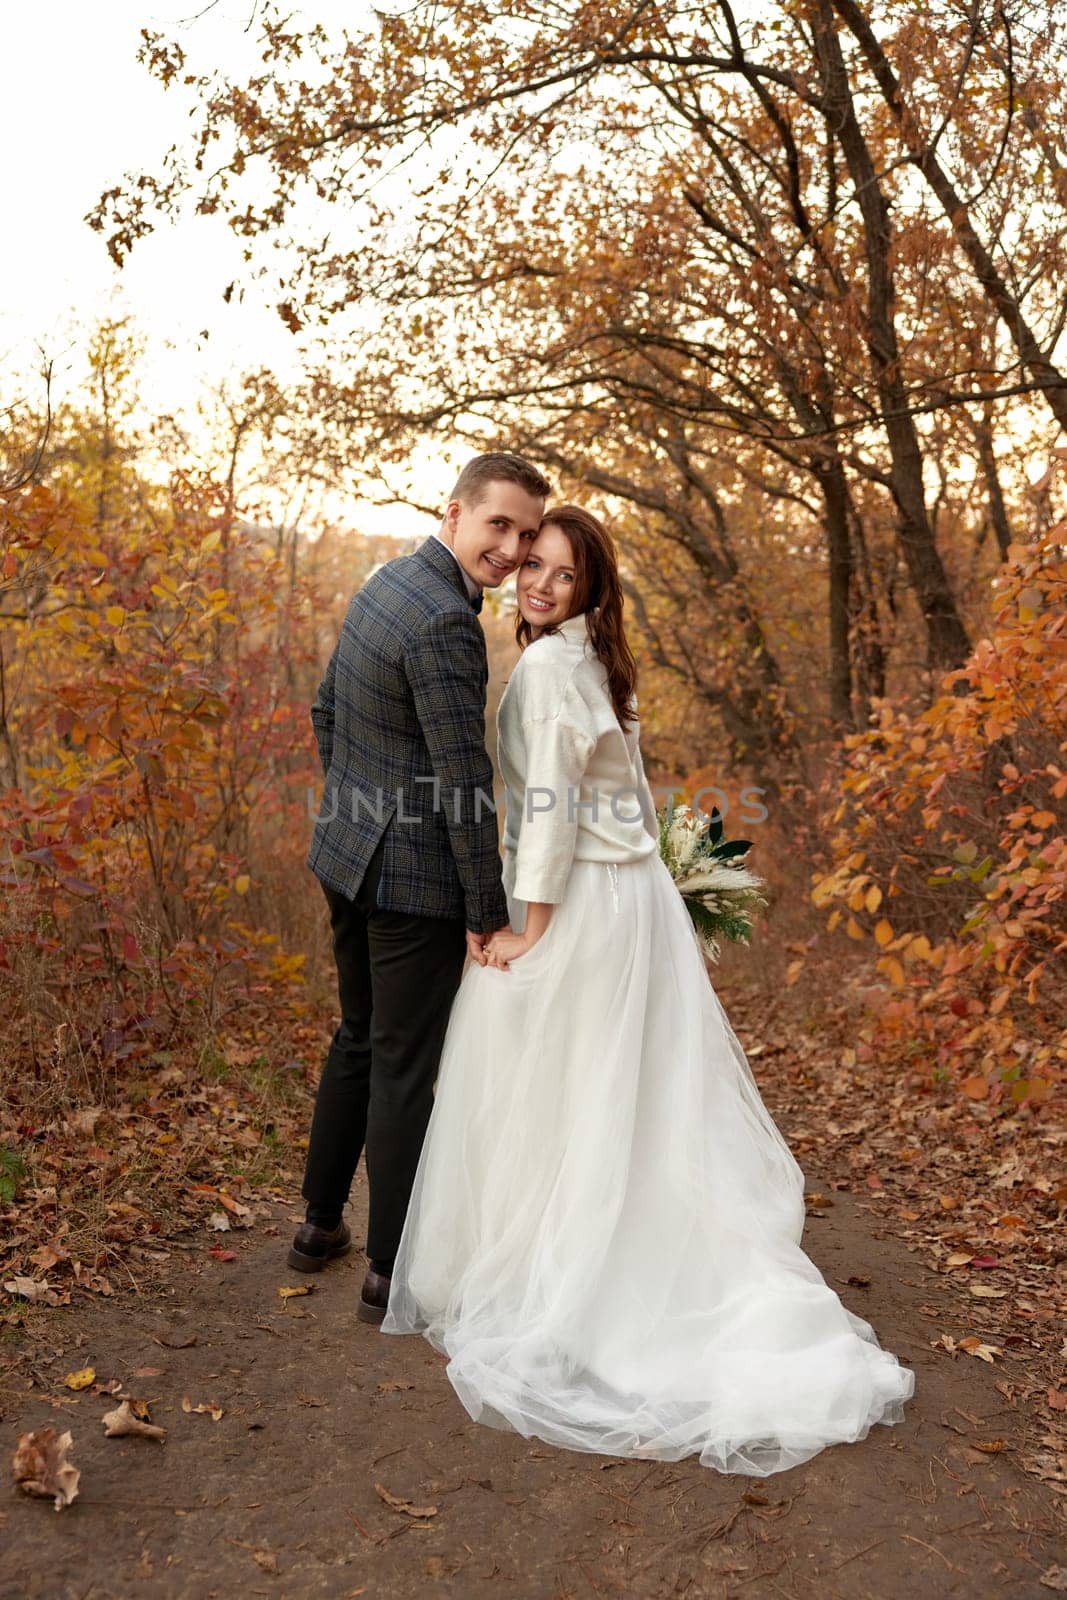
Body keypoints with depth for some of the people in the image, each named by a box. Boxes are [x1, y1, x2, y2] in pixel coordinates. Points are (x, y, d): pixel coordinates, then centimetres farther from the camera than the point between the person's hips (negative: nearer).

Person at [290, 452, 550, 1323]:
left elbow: (327, 711, 17)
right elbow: (464, 780, -22)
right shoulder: (447, 624, -22)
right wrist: (487, 914, -15)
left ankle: (322, 1223, 38)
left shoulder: (386, 582, 8)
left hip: (348, 857, 10)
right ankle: (392, 1271, 18)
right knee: (405, 1066, 3)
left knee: (358, 1039, 23)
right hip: (415, 877, -10)